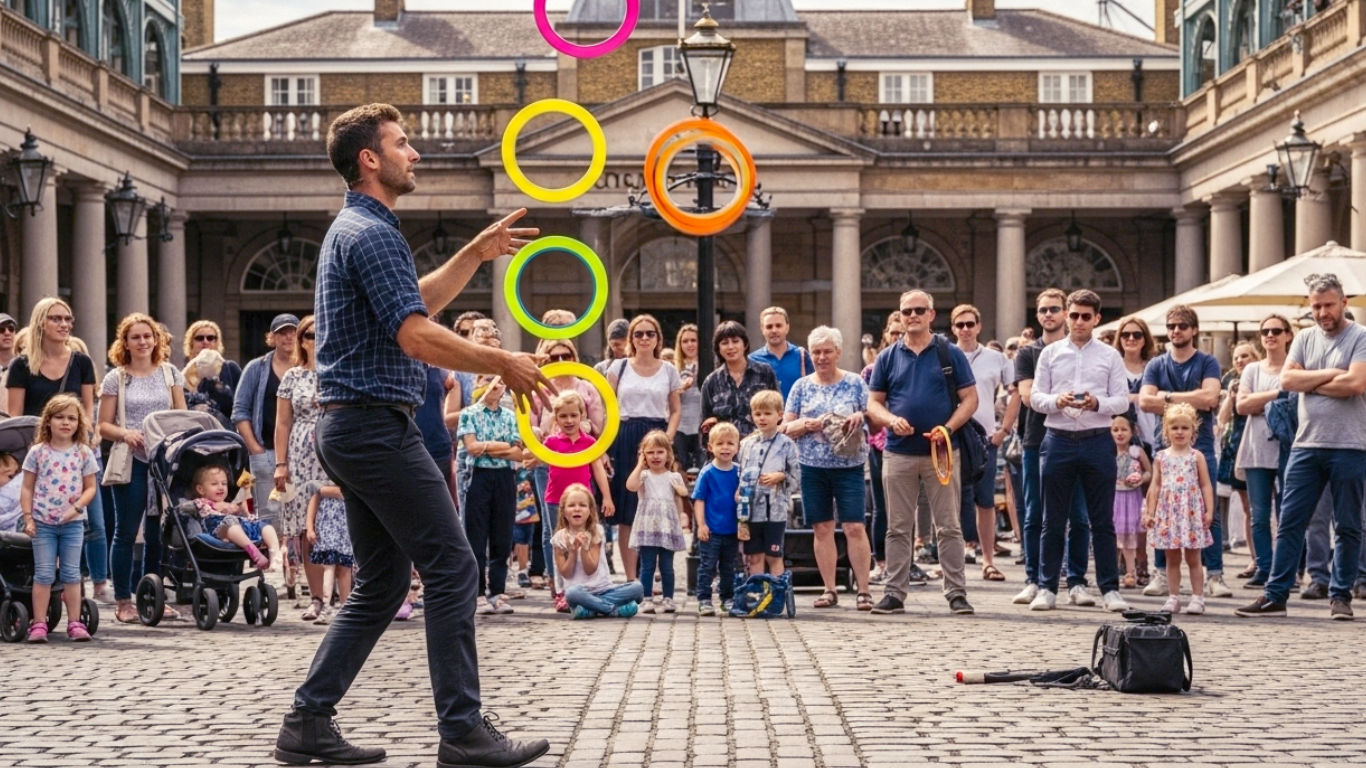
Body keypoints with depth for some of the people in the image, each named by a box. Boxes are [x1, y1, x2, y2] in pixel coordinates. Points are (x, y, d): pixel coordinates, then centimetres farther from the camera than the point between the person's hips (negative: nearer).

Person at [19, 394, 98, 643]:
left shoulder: (84, 453, 1)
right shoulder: (38, 452, 0)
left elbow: (90, 487, 3)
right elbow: (27, 488, 3)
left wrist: (77, 507, -13)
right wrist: (28, 517, -5)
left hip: (73, 523, 1)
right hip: (43, 523, -1)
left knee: (72, 573, 5)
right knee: (44, 574, 0)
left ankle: (74, 623, 9)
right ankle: (39, 623, 2)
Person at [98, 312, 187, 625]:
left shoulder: (170, 374, 11)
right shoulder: (115, 378, 4)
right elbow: (104, 426, 3)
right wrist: (126, 434, -17)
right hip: (131, 461, -2)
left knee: (158, 532, 5)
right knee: (126, 532, -2)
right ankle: (123, 600, 4)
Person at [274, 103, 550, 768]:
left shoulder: (358, 229, 19)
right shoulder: (371, 233, -14)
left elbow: (416, 301, 31)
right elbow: (416, 336, -22)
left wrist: (476, 253, 23)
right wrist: (502, 363, -15)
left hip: (351, 429, 11)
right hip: (376, 422, -11)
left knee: (383, 582, 13)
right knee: (452, 568, -8)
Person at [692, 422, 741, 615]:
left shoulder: (739, 472, 2)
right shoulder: (707, 473, -8)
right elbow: (699, 500, -8)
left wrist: (743, 524, 5)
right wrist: (701, 524, -14)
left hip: (732, 530, 4)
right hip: (711, 530, -4)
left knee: (728, 568, 14)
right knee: (707, 567, 0)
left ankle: (728, 599, 23)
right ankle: (704, 600, 5)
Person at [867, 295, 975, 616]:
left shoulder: (951, 354, 4)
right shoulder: (888, 358, 9)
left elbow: (970, 399, 2)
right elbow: (874, 403, 10)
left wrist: (948, 428, -13)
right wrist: (892, 420, -12)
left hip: (941, 453, -2)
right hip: (898, 453, 2)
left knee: (949, 527, 0)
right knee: (898, 528, 5)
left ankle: (957, 592, 4)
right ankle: (894, 593, 10)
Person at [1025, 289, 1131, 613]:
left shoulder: (1110, 356, 7)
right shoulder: (1050, 354, 9)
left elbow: (1122, 401, 2)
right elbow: (1035, 397, 5)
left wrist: (1097, 403, -17)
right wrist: (1057, 401, -15)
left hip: (1097, 440, -1)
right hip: (1058, 439, 1)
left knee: (1102, 521, 2)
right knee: (1053, 521, 5)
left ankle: (1110, 589, 7)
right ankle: (1047, 588, 11)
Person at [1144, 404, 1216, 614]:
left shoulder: (1196, 457, 2)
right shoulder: (1161, 457, 7)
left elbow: (1206, 486, 1)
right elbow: (1155, 486, 8)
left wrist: (1209, 511, -7)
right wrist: (1150, 512, 3)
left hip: (1192, 512, -2)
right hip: (1168, 513, 2)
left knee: (1193, 559, 2)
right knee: (1172, 559, 6)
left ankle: (1197, 597, 5)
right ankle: (1173, 597, 10)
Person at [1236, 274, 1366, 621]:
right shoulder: (1305, 339, 12)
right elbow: (1287, 379, 0)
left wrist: (1310, 383, -5)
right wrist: (1329, 374, -8)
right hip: (1306, 445, 4)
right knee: (1290, 523, 2)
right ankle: (1275, 595, 4)